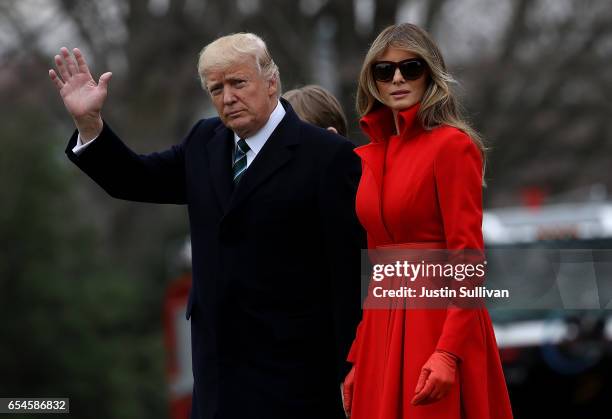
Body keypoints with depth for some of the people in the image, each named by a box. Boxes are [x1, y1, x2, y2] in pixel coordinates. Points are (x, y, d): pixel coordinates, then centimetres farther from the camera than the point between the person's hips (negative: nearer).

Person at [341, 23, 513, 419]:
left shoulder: (452, 145, -8)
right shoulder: (368, 156, 12)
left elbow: (467, 256, -14)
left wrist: (448, 353, -22)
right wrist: (356, 359, 10)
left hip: (437, 318, -6)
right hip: (382, 325, 6)